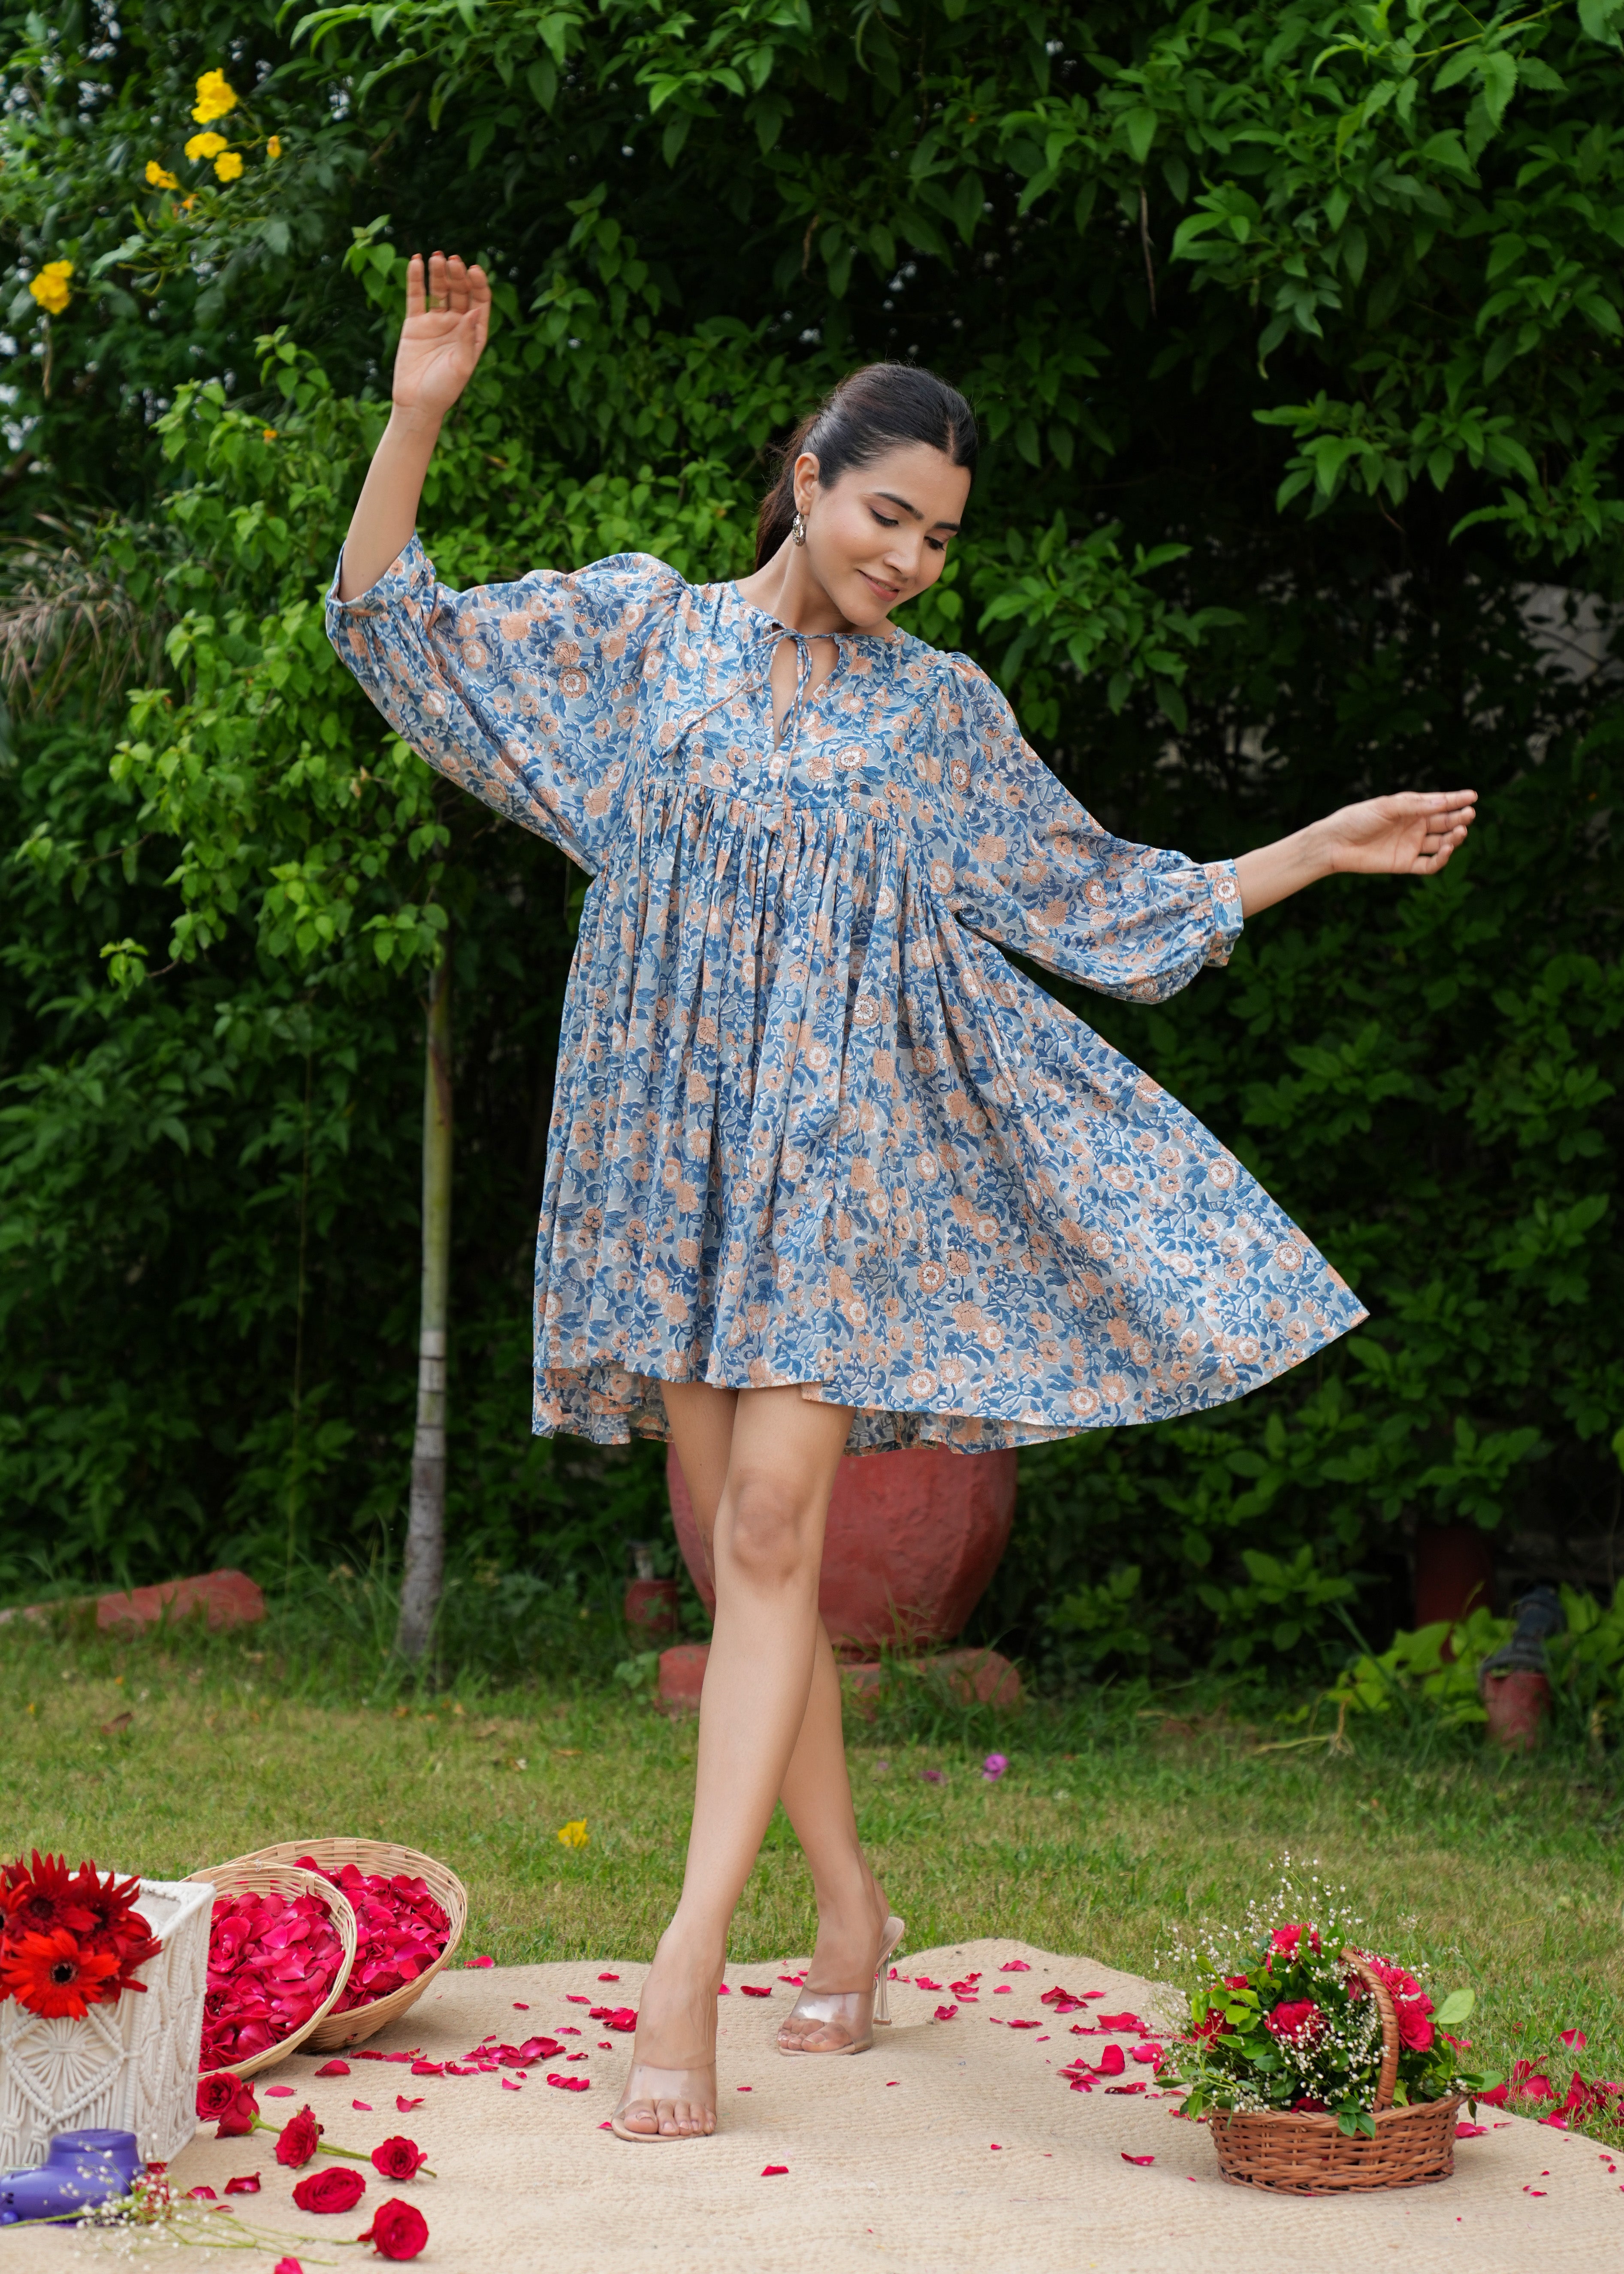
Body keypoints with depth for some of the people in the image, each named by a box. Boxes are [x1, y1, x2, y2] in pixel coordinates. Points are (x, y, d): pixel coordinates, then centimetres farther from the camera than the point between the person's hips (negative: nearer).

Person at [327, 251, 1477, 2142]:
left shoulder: (944, 709, 9)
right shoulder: (641, 627, 7)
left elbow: (1101, 901, 16)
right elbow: (395, 628, 6)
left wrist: (1324, 848, 13)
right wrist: (418, 416, -6)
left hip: (842, 1134, -1)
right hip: (673, 1126, 1)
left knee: (771, 1522, -13)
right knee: (730, 1536, 4)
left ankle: (685, 1972, -14)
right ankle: (849, 1901, 19)